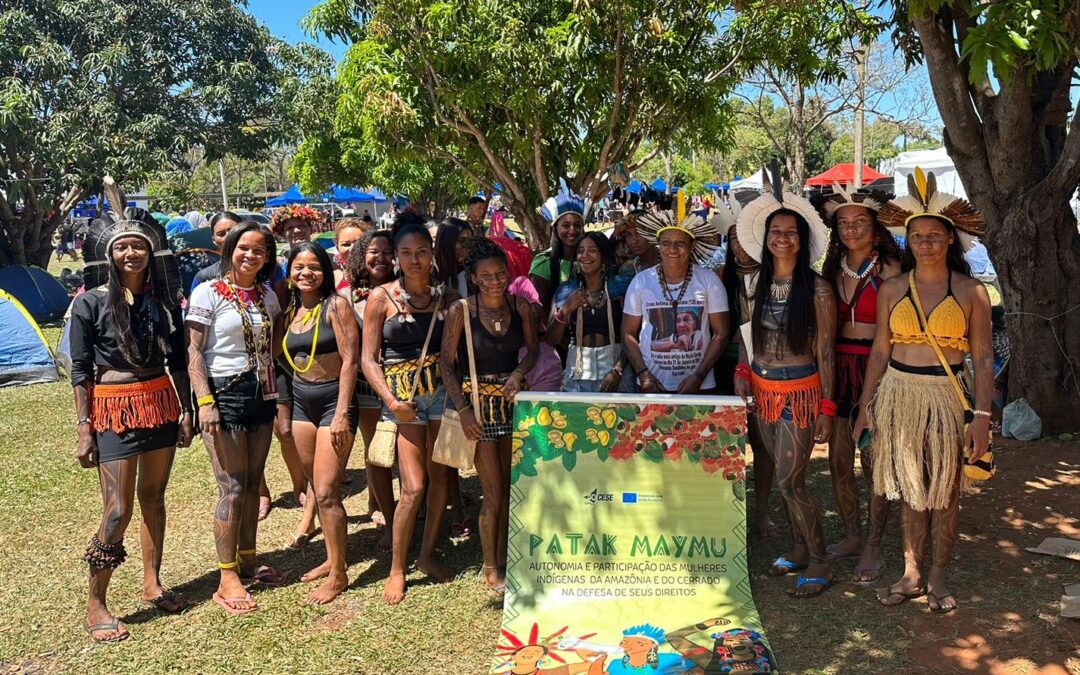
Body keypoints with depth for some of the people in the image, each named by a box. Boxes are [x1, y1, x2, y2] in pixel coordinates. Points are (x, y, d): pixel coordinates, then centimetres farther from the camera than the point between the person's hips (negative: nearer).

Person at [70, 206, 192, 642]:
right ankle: (95, 605, 13)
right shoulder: (90, 303, -8)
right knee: (118, 511, -3)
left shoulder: (163, 299, 4)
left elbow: (178, 362, 9)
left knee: (153, 498, 13)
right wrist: (84, 430, -9)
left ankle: (152, 585, 28)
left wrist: (185, 411, 6)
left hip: (161, 402, 4)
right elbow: (79, 371, -6)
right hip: (114, 410, -4)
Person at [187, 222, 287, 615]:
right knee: (233, 487, -5)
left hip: (261, 394, 6)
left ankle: (247, 560, 27)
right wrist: (205, 401, -17)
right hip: (224, 393, -6)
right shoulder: (208, 294, -7)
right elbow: (193, 351, -10)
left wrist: (276, 388, 10)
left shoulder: (268, 296, 10)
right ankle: (227, 580, 5)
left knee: (253, 482, 13)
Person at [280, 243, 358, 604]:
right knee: (317, 488, 12)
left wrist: (342, 412, -19)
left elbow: (350, 359, -14)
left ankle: (338, 574, 4)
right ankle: (332, 559, 26)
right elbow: (283, 357, 16)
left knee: (326, 491, -8)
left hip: (333, 399, -7)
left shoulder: (336, 305, -10)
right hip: (301, 401, 7)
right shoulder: (291, 310, 10)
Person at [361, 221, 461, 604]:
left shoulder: (447, 296, 3)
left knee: (439, 475, 9)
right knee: (413, 488, -7)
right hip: (402, 395, -3)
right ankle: (397, 569, 12)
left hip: (441, 389, 3)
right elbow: (368, 358, -4)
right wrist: (391, 401, -13)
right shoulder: (381, 297, -3)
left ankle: (427, 554, 29)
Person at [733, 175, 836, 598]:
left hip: (799, 393, -5)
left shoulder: (817, 290, -10)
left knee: (789, 483, -5)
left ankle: (819, 564, 12)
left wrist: (826, 409, -10)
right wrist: (742, 376, 1)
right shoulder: (757, 284, 5)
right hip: (763, 391, 5)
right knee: (785, 478, 14)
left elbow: (825, 352, -9)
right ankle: (800, 548, 31)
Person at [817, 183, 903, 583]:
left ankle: (873, 547, 16)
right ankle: (852, 536, 28)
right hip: (838, 367, 5)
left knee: (874, 461, 1)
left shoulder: (889, 269, -6)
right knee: (838, 460, 10)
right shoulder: (833, 267, 11)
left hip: (875, 367, -5)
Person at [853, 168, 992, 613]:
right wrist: (866, 405, 4)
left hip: (949, 398, -2)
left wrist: (982, 416, -9)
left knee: (945, 491, 8)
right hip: (898, 394, 2)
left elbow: (982, 358, -1)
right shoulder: (892, 290, 5)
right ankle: (911, 574, 22)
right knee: (909, 490, 10)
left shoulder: (971, 292, -1)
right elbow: (880, 351, 7)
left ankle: (938, 576, 23)